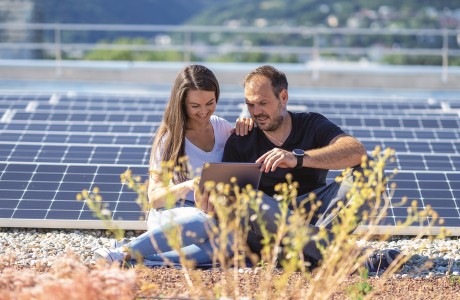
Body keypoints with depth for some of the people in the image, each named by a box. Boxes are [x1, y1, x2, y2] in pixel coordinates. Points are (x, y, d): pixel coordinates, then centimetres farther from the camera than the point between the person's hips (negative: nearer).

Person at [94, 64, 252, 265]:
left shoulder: (219, 126, 9)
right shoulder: (170, 139, -3)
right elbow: (154, 198, -6)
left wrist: (244, 126, 4)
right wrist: (188, 185, -26)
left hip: (212, 217, 4)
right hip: (169, 214, -4)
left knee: (230, 243, -36)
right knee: (204, 222, -42)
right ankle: (126, 252, -33)